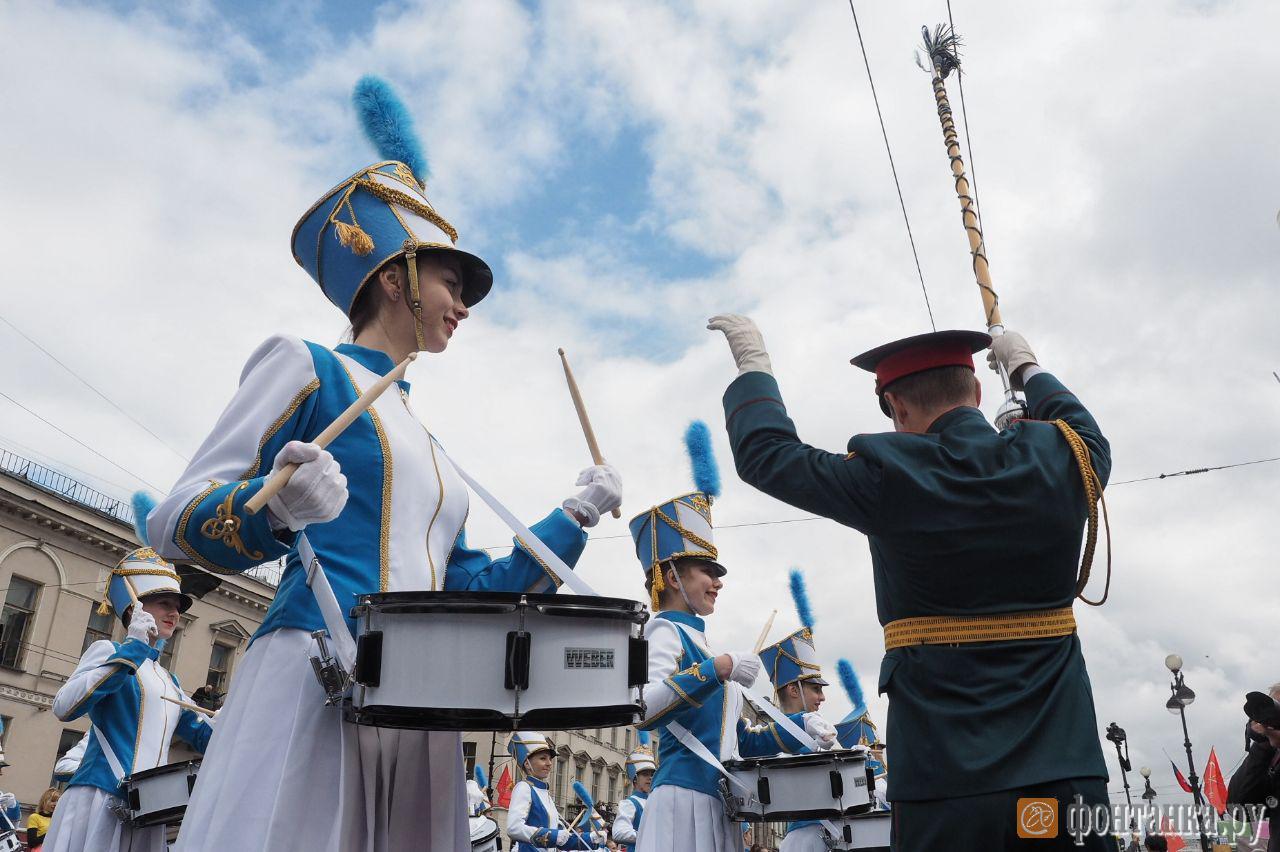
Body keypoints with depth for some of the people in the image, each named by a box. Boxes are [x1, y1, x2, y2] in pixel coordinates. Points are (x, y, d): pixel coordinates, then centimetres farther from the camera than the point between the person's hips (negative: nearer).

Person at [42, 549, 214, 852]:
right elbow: (65, 708, -17)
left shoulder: (171, 683, 20)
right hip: (99, 799, -7)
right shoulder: (109, 651, 1)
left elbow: (205, 736, 22)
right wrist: (133, 649, -19)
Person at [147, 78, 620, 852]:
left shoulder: (428, 449, 23)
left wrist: (576, 519, 15)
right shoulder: (307, 365, 4)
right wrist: (279, 508, -25)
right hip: (314, 671, -7)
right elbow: (176, 519, -3)